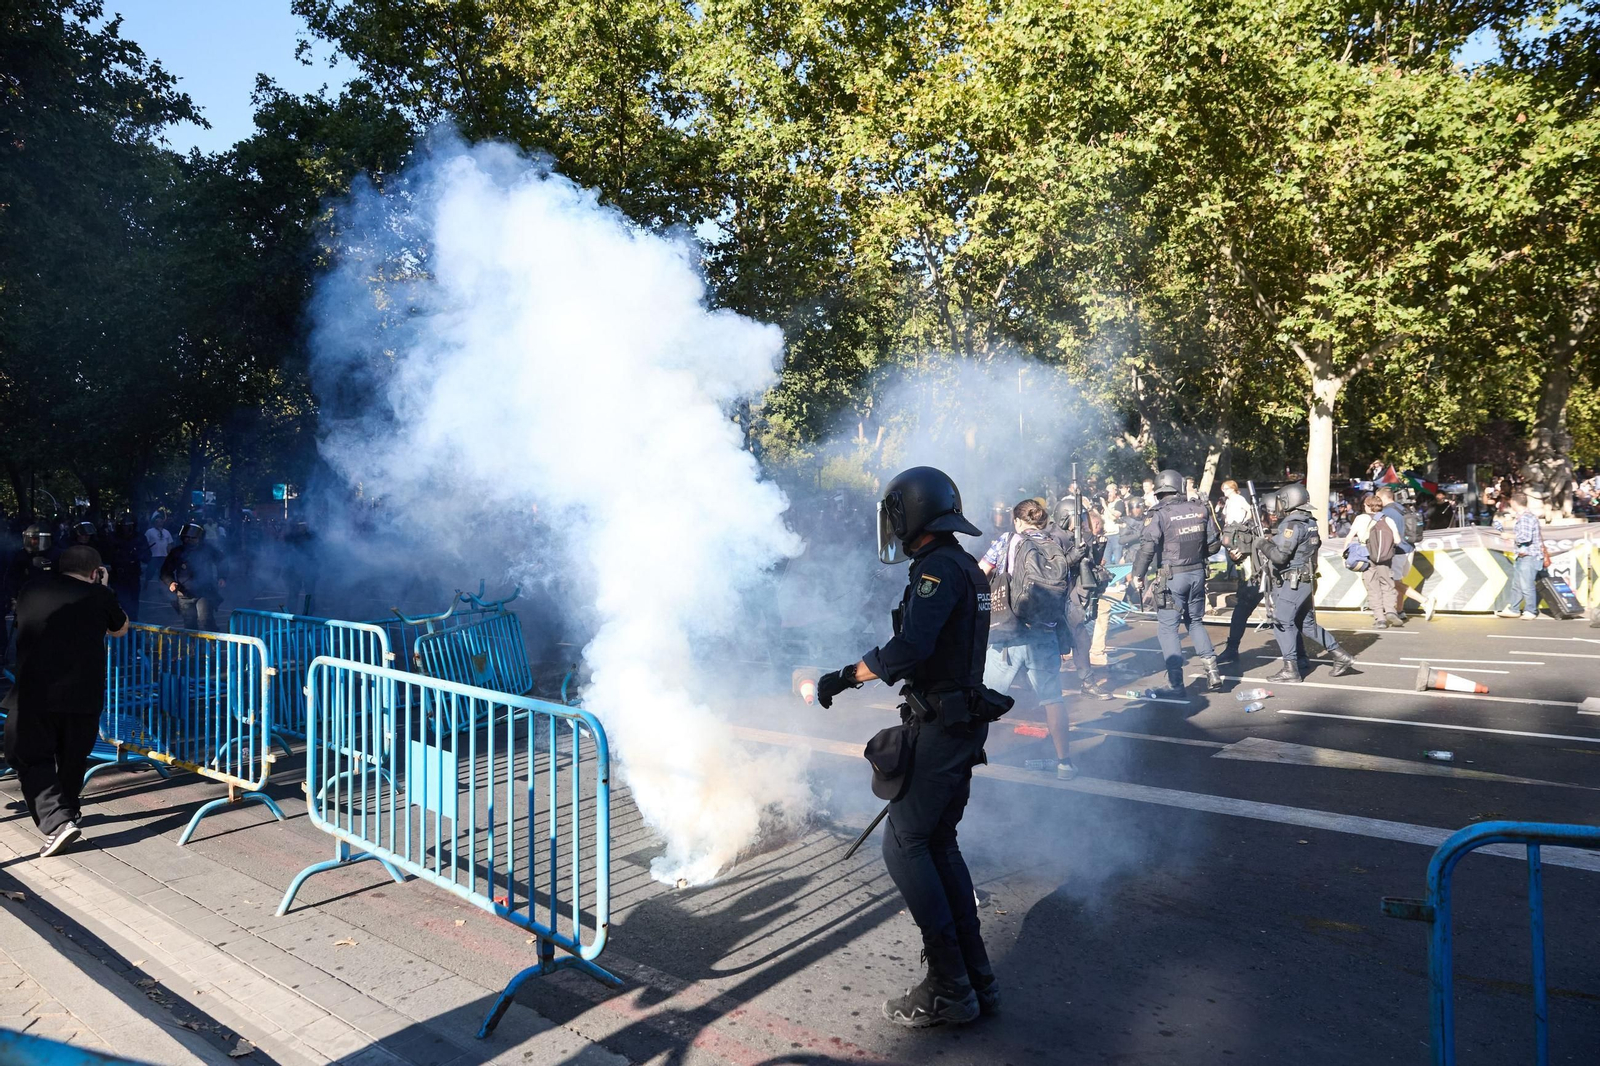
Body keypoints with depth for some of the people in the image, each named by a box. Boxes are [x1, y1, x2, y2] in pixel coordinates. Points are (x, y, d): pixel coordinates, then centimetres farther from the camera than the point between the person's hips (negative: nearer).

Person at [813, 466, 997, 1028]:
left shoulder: (938, 568, -17)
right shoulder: (966, 569, 14)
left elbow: (909, 649, -28)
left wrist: (845, 677, -18)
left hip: (941, 726, -10)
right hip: (964, 722, 10)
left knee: (904, 844, -2)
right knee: (939, 843, 16)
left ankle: (949, 989, 3)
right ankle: (976, 979, 21)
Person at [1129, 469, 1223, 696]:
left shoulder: (1159, 514, -12)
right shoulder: (1200, 509, 2)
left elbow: (1147, 547, -19)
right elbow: (1214, 544, 8)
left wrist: (1138, 574, -8)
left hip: (1172, 577, -5)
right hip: (1198, 573, 5)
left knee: (1167, 628, 4)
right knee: (1196, 622, 23)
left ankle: (1175, 683, 3)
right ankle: (1212, 671, 17)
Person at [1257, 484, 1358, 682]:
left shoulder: (1292, 525, -18)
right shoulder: (1310, 523, 11)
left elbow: (1279, 555, -22)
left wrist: (1264, 545, -4)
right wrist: (1273, 539, 13)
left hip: (1291, 584, -9)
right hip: (1305, 582, 9)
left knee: (1282, 624, -3)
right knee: (1307, 624, 18)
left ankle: (1291, 669, -2)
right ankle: (1341, 656, 19)